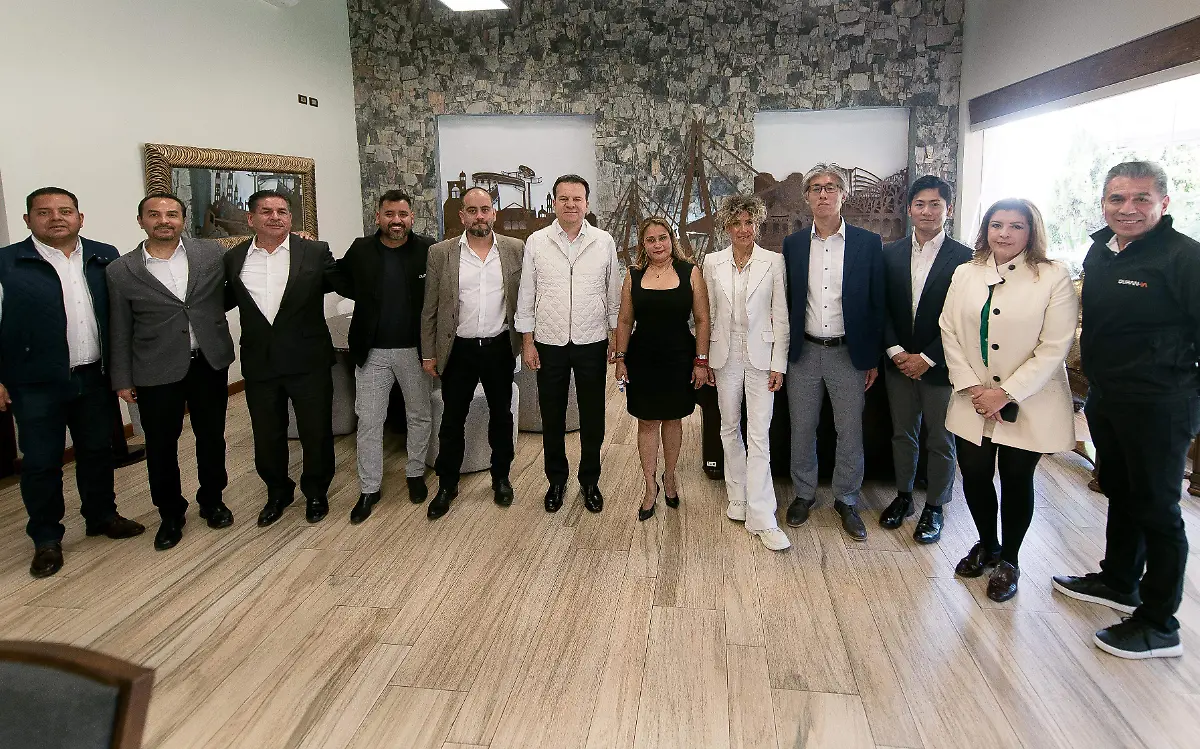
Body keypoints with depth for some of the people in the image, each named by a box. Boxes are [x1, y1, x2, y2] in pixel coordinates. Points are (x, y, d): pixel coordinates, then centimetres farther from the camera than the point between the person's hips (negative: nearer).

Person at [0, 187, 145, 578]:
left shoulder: (105, 257, 3)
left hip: (95, 378, 3)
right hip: (37, 384, -3)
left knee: (97, 451, 16)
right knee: (41, 462, 6)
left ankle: (102, 516, 34)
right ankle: (46, 539, 21)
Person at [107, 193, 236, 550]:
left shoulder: (212, 253, 0)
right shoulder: (121, 271, 0)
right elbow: (120, 331, 3)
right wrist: (122, 379, 3)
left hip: (210, 362, 1)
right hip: (157, 372, -1)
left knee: (211, 437, 12)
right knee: (161, 445, 8)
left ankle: (212, 501, 32)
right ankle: (170, 514, 26)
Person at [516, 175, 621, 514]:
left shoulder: (604, 241, 0)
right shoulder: (536, 242, 0)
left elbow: (614, 293, 5)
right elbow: (527, 295, 3)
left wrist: (617, 336, 3)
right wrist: (527, 341, 0)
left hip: (592, 343, 0)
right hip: (549, 344, 0)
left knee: (592, 419, 9)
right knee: (552, 418, 11)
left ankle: (590, 481, 27)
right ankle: (557, 480, 29)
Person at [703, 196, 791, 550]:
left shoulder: (774, 262, -3)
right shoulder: (713, 262, 4)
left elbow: (781, 316, -2)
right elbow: (707, 313, 7)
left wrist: (778, 364, -6)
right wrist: (704, 359, 5)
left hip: (761, 355, -3)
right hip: (726, 356, 3)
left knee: (759, 436, -6)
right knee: (730, 428, 13)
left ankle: (762, 518, -3)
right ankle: (738, 498, 29)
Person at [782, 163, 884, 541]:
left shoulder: (868, 243, -2)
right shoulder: (793, 244, 3)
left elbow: (877, 304, 0)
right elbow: (786, 302, 6)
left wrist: (873, 358, -1)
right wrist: (782, 353, 3)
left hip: (849, 354, -1)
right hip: (804, 353, 2)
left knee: (851, 433, 7)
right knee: (802, 430, 11)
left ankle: (846, 501, 25)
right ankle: (804, 494, 29)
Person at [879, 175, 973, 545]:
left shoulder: (963, 258, -8)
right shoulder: (891, 253, 3)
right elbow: (882, 307, 2)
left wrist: (927, 358, -14)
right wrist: (896, 351, -9)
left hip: (940, 366, -3)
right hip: (899, 362, 3)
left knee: (941, 440, 8)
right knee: (902, 434, 15)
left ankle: (934, 507, 24)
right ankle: (903, 495, 32)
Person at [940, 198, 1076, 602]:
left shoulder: (1054, 277, -9)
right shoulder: (965, 274, 3)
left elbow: (1053, 348, -13)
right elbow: (950, 332, 2)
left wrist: (1006, 394, -16)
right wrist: (971, 386, -8)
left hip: (1028, 405, -3)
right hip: (973, 400, 3)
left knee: (1016, 479, 8)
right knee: (974, 474, 8)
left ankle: (1008, 561, 29)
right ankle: (986, 544, 35)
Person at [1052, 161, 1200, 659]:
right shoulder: (1099, 252, 7)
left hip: (1158, 407, -7)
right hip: (1105, 399, 7)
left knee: (1156, 509, 3)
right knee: (1120, 495, 21)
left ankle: (1159, 625, 17)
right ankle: (1119, 583, 40)